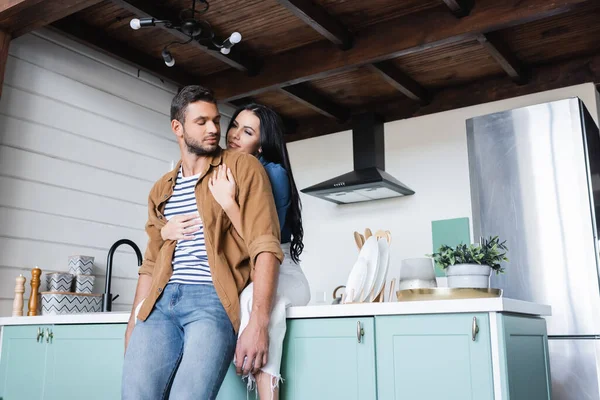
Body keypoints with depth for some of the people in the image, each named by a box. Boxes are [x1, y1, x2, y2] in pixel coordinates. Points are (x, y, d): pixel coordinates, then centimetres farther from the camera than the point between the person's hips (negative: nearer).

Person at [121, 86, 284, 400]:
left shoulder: (243, 168, 2)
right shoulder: (161, 190, 20)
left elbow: (265, 246, -8)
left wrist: (258, 323, -18)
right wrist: (133, 325, 16)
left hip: (213, 298, -5)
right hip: (161, 303, 5)